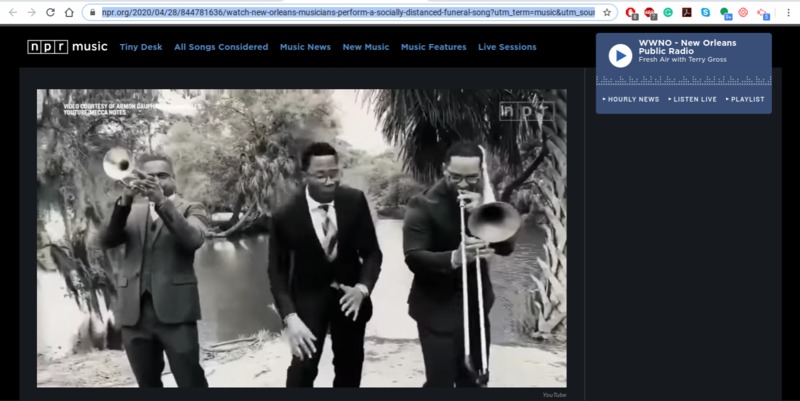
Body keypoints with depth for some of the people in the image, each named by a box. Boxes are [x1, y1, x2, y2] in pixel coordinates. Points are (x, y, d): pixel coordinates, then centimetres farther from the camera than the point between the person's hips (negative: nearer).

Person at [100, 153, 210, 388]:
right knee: (147, 384, 10)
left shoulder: (191, 209, 7)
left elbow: (193, 239, -14)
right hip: (134, 311, 4)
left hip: (174, 309, -4)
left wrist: (162, 202, -21)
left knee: (191, 382, -9)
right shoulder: (133, 212, 18)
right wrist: (124, 202, -12)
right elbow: (107, 241, 2)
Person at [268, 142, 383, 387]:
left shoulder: (355, 201, -15)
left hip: (349, 293, 3)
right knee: (303, 367, -15)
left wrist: (362, 288, -26)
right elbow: (277, 271, -14)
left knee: (350, 368, 14)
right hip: (309, 297, -2)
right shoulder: (285, 216, -21)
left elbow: (372, 252, -7)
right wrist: (290, 317, -27)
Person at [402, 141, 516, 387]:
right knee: (440, 381, -7)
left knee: (474, 380, 13)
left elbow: (506, 246, -5)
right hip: (437, 307, -5)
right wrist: (453, 258, -38)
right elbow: (413, 257, -20)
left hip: (476, 304, 5)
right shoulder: (424, 204, -12)